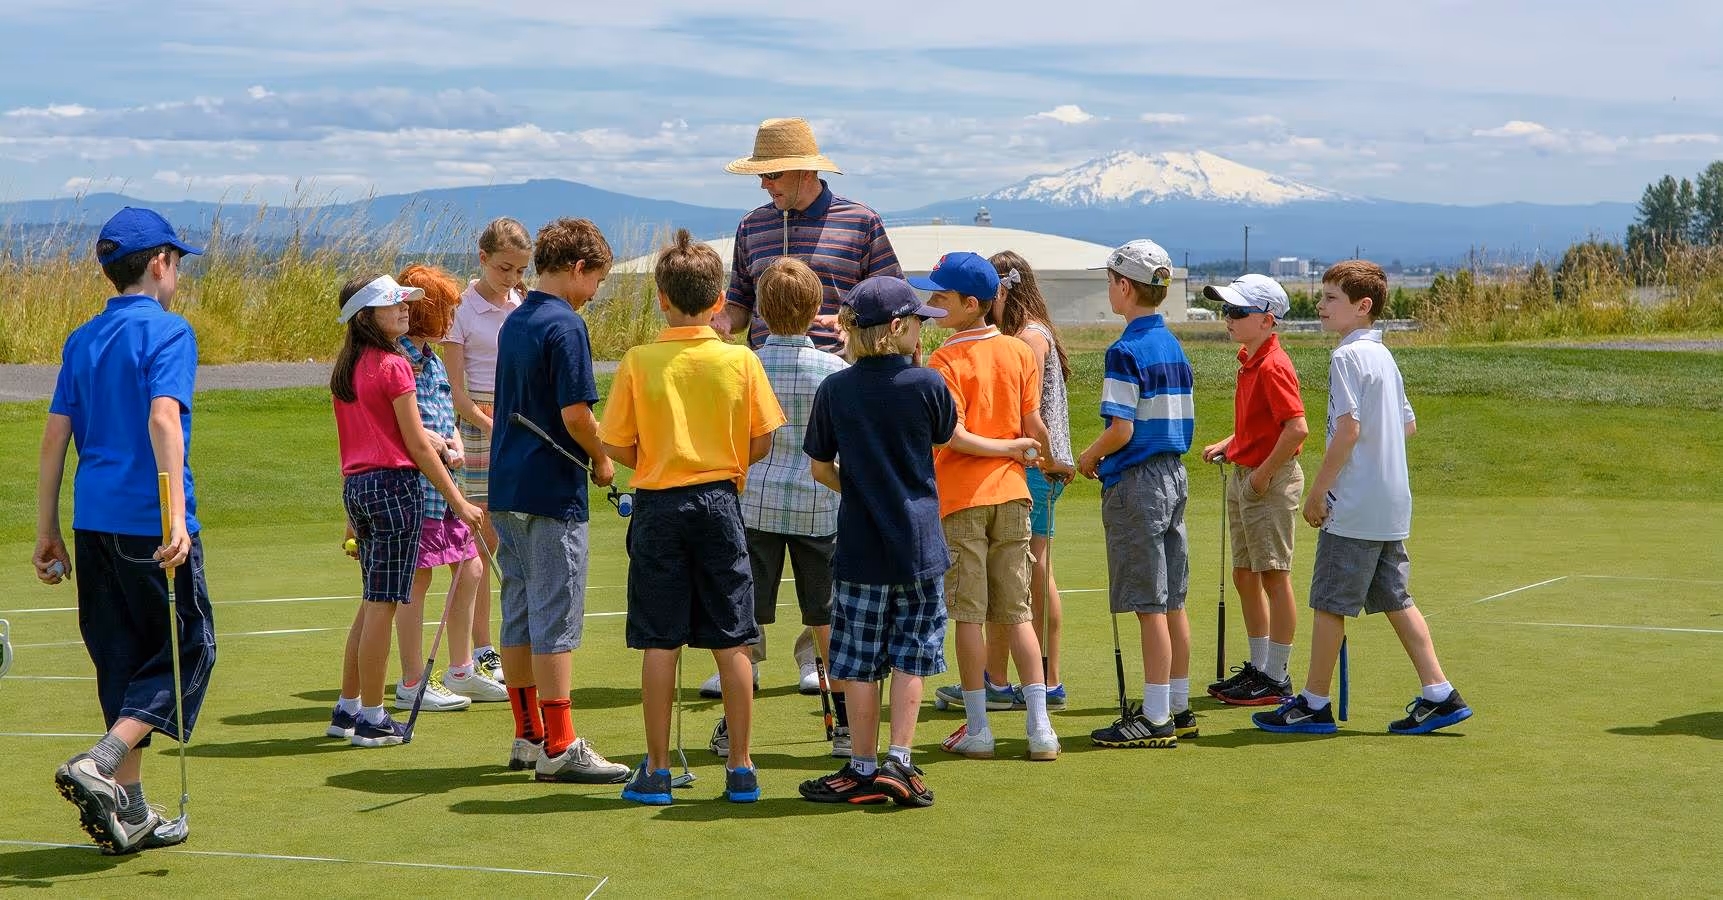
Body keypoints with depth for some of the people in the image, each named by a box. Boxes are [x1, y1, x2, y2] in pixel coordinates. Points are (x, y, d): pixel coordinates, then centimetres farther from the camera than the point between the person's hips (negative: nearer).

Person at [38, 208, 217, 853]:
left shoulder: (81, 341, 13)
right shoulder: (168, 332, -7)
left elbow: (54, 437, 11)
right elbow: (163, 419, -21)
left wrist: (47, 532, 15)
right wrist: (175, 515, -26)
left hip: (94, 523, 7)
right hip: (149, 523, -7)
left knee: (121, 660, 13)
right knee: (187, 650, 3)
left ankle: (128, 813, 14)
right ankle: (98, 765, -14)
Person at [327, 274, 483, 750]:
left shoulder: (346, 367, 11)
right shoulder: (393, 366, -12)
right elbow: (416, 445, -12)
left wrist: (352, 511, 23)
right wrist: (458, 501, -7)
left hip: (356, 485, 8)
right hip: (395, 483, -8)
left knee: (373, 601, 18)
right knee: (383, 604, -2)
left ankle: (347, 709, 22)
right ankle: (372, 718, 2)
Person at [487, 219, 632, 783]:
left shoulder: (513, 323, 13)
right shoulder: (565, 325, -14)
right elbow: (576, 414, -20)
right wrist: (602, 459, -3)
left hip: (506, 487, 9)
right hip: (552, 492, -9)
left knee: (519, 615, 12)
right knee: (557, 618, -6)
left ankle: (528, 736, 20)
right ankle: (558, 748, -4)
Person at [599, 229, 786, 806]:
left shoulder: (638, 363, -6)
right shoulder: (741, 361, -4)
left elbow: (616, 447, -4)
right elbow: (762, 443, 0)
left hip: (657, 503, -1)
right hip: (720, 502, 1)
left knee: (661, 645, 4)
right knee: (732, 644, 6)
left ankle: (656, 772, 7)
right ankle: (741, 770, 9)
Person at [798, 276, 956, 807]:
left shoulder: (835, 389, -4)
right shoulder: (926, 384, -7)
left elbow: (819, 468, 2)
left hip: (860, 544, 1)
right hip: (920, 543, 0)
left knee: (860, 662, 6)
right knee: (910, 657, 7)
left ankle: (863, 770, 10)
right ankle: (899, 763, 3)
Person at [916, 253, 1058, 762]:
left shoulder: (945, 362, -11)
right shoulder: (1020, 352, 3)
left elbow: (953, 436, -20)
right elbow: (1034, 425, 3)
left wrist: (1006, 447, -6)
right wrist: (1044, 459, 22)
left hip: (961, 498, -4)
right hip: (1011, 492, 5)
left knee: (968, 615, 2)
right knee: (1016, 613, 8)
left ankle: (977, 730, 5)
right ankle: (1040, 729, 4)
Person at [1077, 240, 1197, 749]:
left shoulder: (1126, 351, -15)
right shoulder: (1173, 347, 12)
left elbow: (1121, 429, -20)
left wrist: (1089, 458, -1)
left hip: (1136, 482, -9)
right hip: (1174, 477, 9)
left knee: (1149, 605, -6)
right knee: (1172, 602, 12)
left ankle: (1155, 718, -3)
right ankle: (1179, 709, 18)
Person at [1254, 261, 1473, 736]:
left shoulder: (1347, 357, -14)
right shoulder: (1384, 356, 14)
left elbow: (1348, 429, -21)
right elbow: (1408, 424, 21)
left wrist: (1317, 492, -15)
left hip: (1353, 507, -9)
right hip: (1391, 505, 9)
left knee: (1329, 603, 0)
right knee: (1395, 600, 12)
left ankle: (1314, 704, 7)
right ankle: (1438, 695, 9)